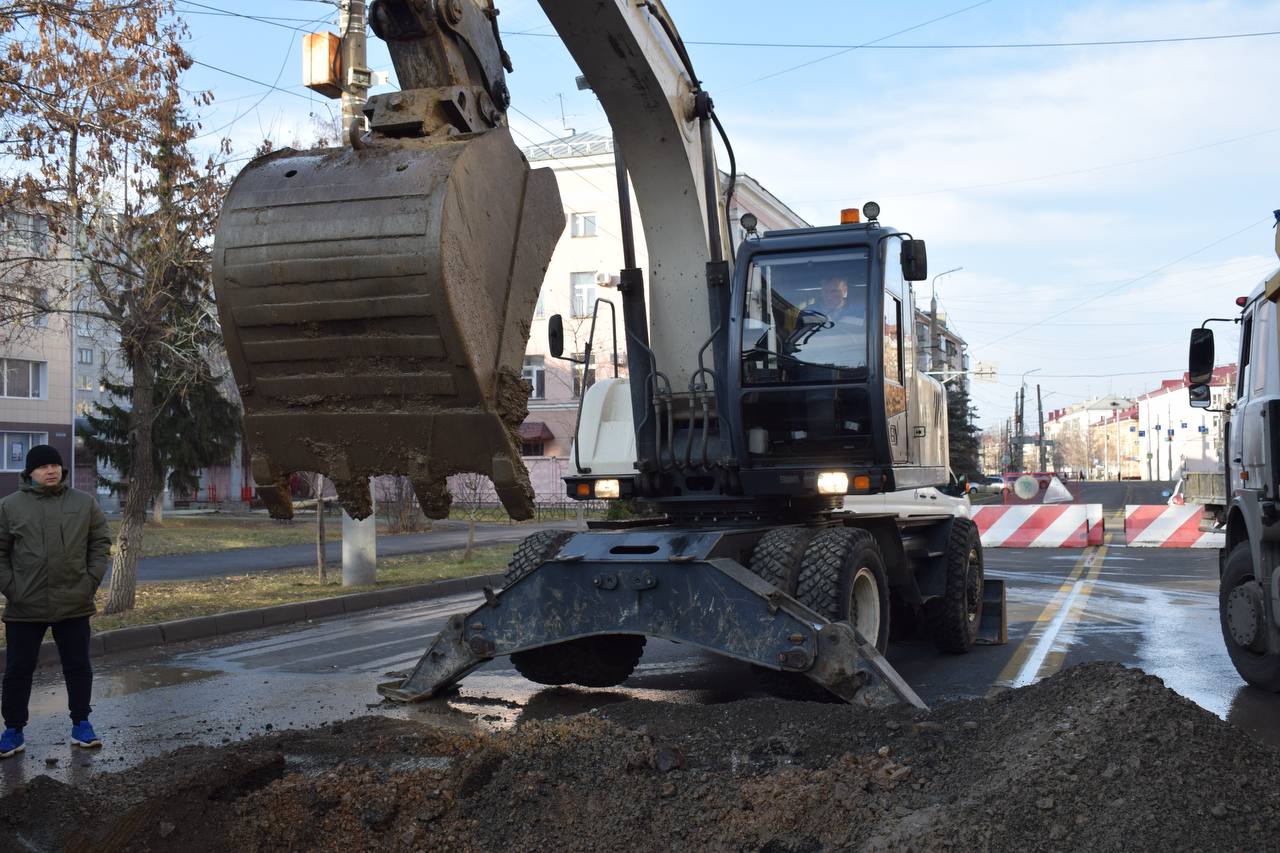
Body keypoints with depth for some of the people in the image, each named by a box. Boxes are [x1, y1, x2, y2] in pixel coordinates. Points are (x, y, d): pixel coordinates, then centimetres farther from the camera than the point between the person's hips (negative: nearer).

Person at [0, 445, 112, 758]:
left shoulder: (84, 503, 4)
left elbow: (101, 544, 6)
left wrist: (91, 581, -4)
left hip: (74, 604, 1)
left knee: (78, 666, 8)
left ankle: (81, 724, 21)